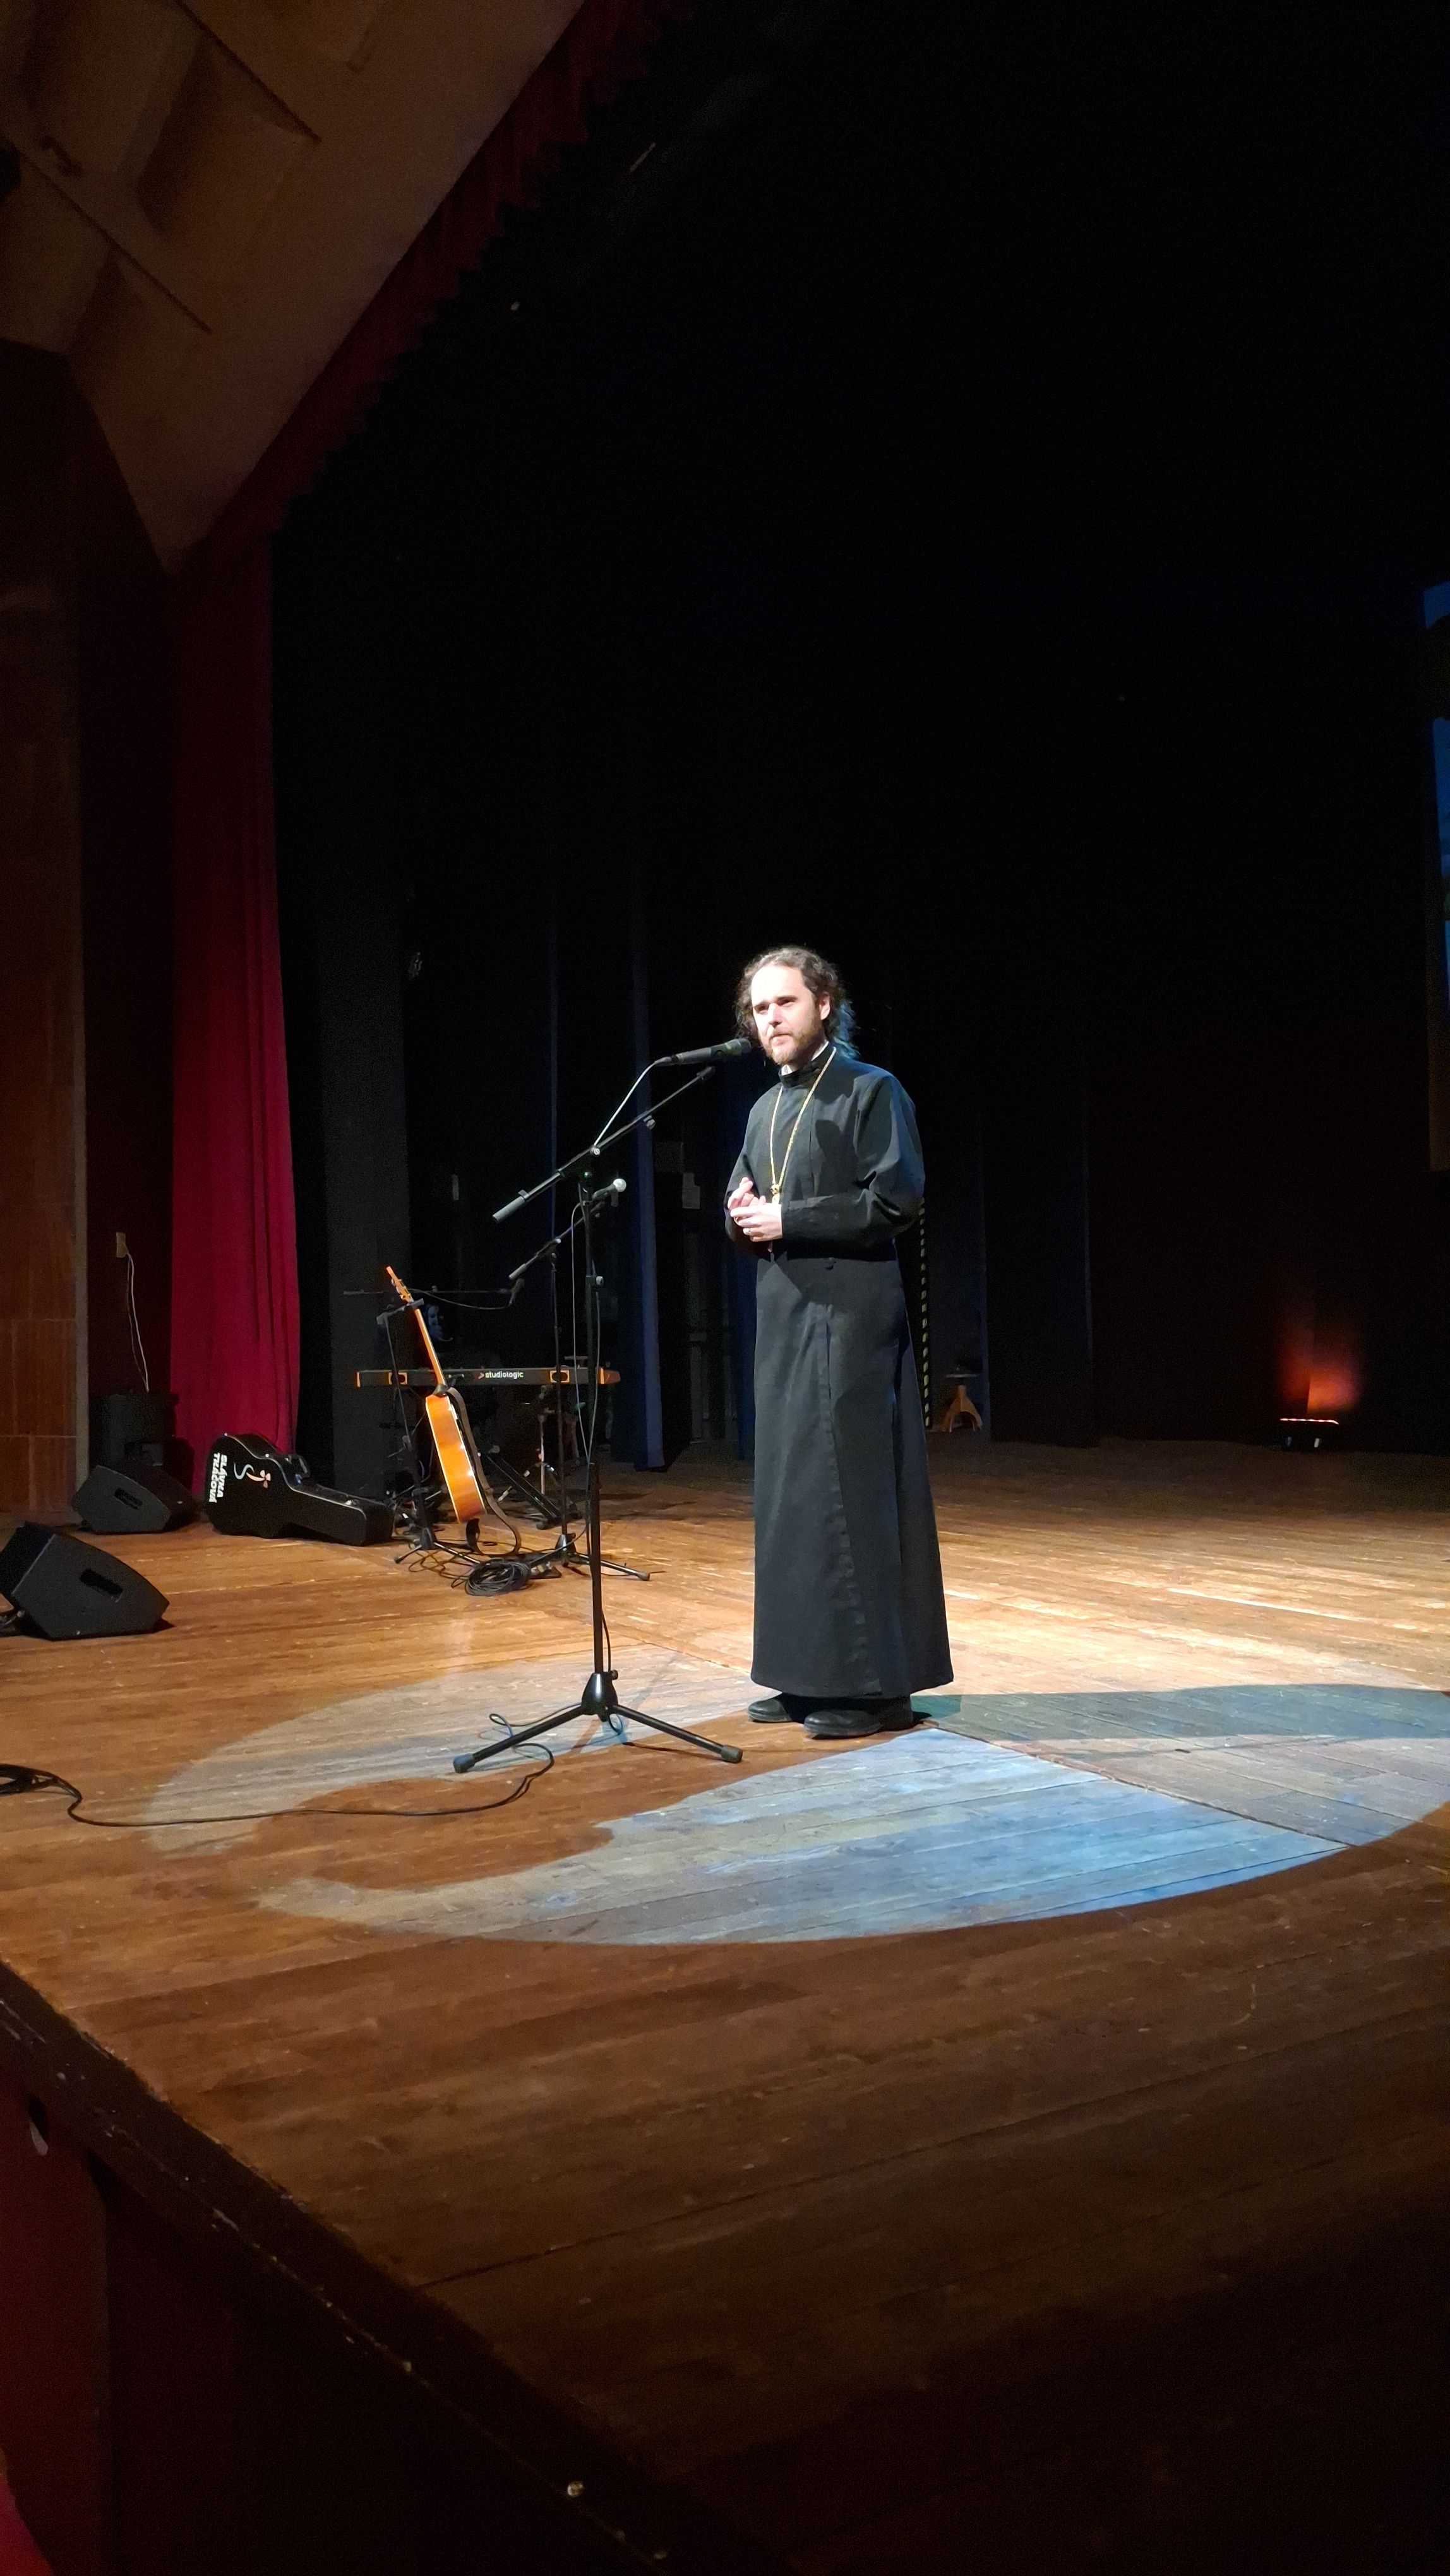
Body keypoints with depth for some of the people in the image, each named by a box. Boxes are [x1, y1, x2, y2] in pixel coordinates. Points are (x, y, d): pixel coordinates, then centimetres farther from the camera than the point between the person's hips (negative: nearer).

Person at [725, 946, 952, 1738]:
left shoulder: (871, 1090, -5)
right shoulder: (766, 1109, 18)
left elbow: (896, 1201, -15)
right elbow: (742, 1207, 23)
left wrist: (787, 1219, -15)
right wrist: (743, 1216, -2)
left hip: (849, 1321, -8)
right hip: (782, 1323, 8)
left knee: (853, 1497, -6)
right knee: (789, 1497, 9)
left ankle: (875, 1683, 2)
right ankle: (810, 1675, 17)